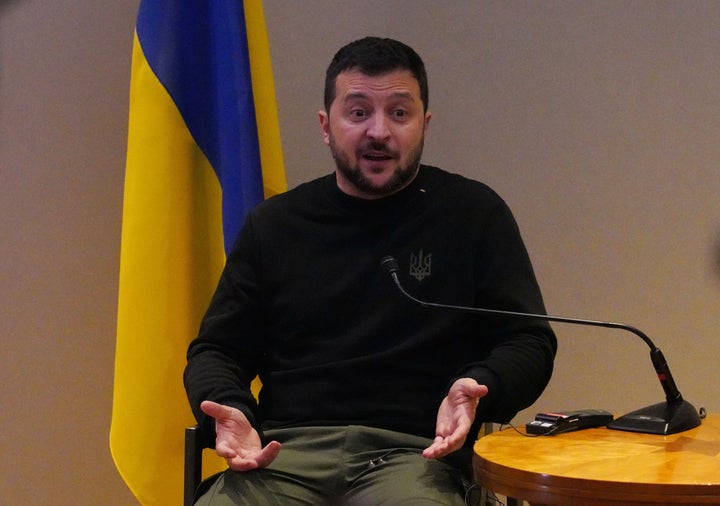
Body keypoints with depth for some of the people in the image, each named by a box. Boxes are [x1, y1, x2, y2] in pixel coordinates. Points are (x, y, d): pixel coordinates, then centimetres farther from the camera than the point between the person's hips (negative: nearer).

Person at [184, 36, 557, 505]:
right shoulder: (275, 224, 16)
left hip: (416, 453, -1)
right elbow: (216, 349, 19)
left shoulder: (473, 214, 10)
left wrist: (476, 388, -14)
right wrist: (230, 411, -4)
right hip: (285, 451, 2)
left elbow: (530, 343, 8)